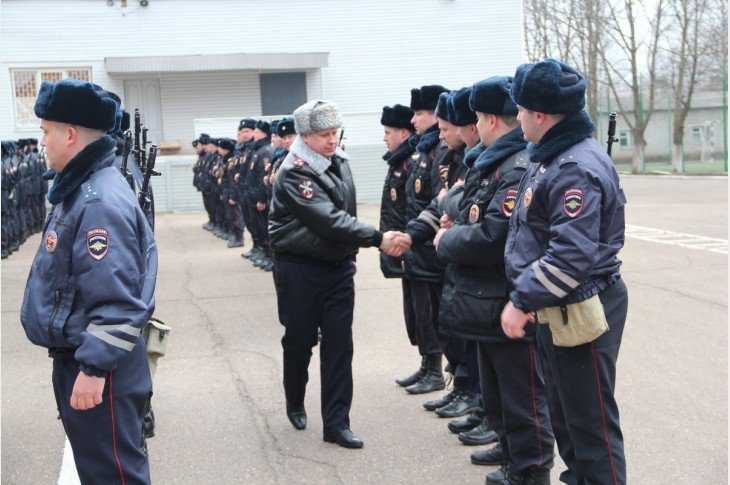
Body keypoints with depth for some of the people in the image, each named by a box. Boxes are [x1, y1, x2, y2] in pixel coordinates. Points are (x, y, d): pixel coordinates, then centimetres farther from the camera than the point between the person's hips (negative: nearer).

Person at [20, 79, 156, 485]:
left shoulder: (100, 202, -23)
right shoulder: (81, 188, 10)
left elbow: (117, 301, -28)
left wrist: (94, 369, -26)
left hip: (99, 366, -10)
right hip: (78, 357, 10)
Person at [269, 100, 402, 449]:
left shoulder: (339, 161, 5)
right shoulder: (294, 173, -18)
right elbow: (330, 220, -28)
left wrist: (350, 253, 16)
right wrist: (377, 239, -32)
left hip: (338, 266, 6)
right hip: (300, 269, -5)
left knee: (339, 345, 2)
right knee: (300, 340, 9)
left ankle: (336, 422, 8)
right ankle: (295, 404, 34)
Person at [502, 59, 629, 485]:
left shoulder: (577, 169, -22)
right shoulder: (554, 158, 11)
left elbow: (572, 254, -29)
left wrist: (522, 300, -24)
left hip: (580, 311, -11)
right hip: (556, 309, 11)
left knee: (590, 422, 0)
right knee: (564, 412, 22)